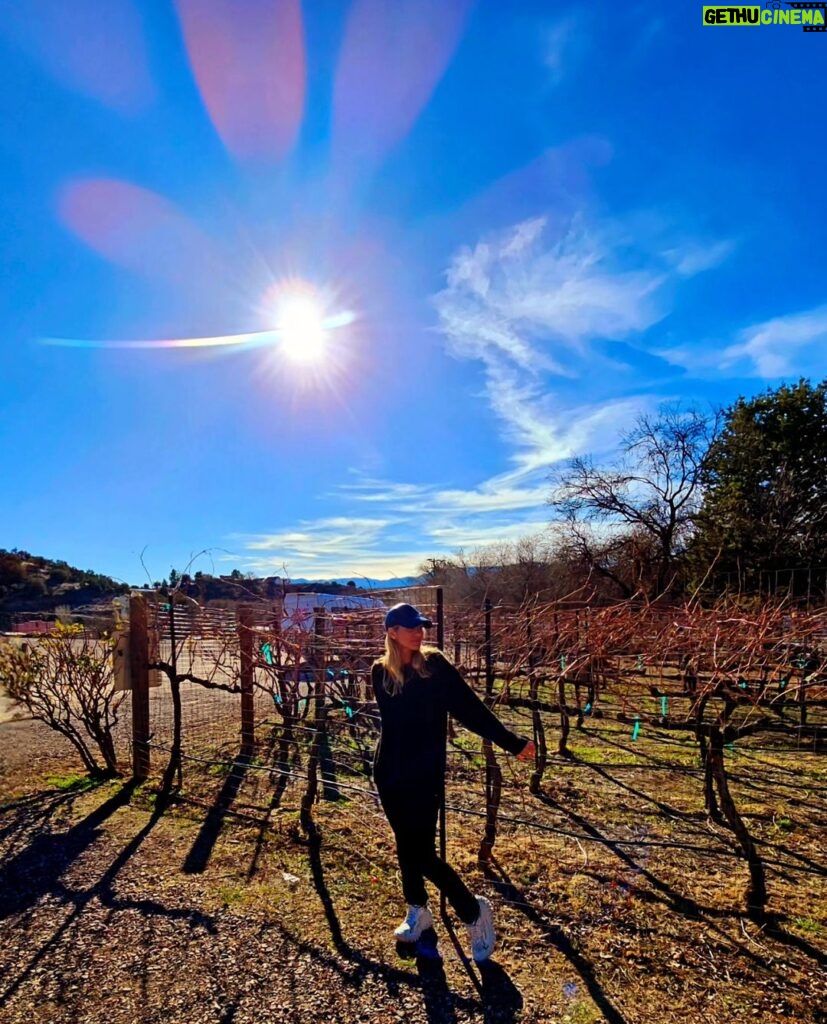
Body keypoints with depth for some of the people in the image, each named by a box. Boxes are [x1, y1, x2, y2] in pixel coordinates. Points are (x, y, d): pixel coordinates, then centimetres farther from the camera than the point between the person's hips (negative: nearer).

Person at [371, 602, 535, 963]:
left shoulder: (435, 665, -12)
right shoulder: (381, 672, -4)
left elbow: (470, 708, -10)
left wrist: (511, 742, -10)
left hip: (425, 774, -4)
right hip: (389, 773, 4)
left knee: (421, 852, -3)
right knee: (405, 844, 17)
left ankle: (473, 910, 21)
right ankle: (417, 912, 41)